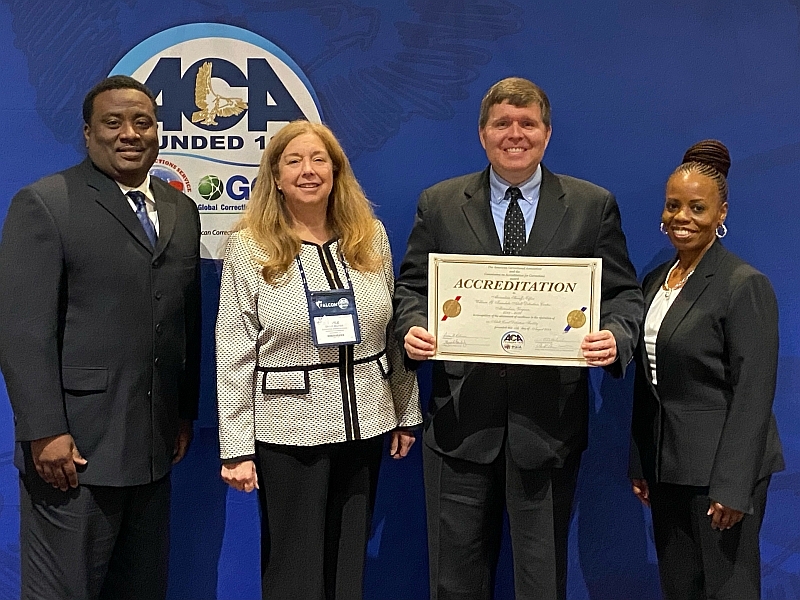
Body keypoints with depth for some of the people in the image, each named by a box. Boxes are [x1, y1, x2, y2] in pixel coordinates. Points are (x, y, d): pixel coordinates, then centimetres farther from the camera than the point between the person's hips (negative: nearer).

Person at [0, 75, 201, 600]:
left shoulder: (182, 211, 12)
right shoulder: (44, 204, -6)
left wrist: (185, 414, 12)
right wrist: (46, 433, -16)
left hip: (154, 446, 6)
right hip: (76, 448, -5)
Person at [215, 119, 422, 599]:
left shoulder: (371, 237, 4)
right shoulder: (248, 248, -5)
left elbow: (392, 331, 10)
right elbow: (234, 358, -7)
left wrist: (407, 414, 10)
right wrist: (237, 449, -9)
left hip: (364, 426, 3)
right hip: (288, 431, -3)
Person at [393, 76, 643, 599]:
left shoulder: (594, 205, 4)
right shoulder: (438, 204, 6)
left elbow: (624, 292, 4)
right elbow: (413, 286, 9)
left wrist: (616, 337, -17)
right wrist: (412, 327, -12)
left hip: (551, 417, 0)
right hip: (462, 415, 1)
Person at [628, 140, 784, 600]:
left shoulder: (745, 285, -12)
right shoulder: (656, 281, 9)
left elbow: (753, 394, -16)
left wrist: (731, 487, -18)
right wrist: (640, 464, 12)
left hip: (719, 466, -7)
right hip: (667, 465, 7)